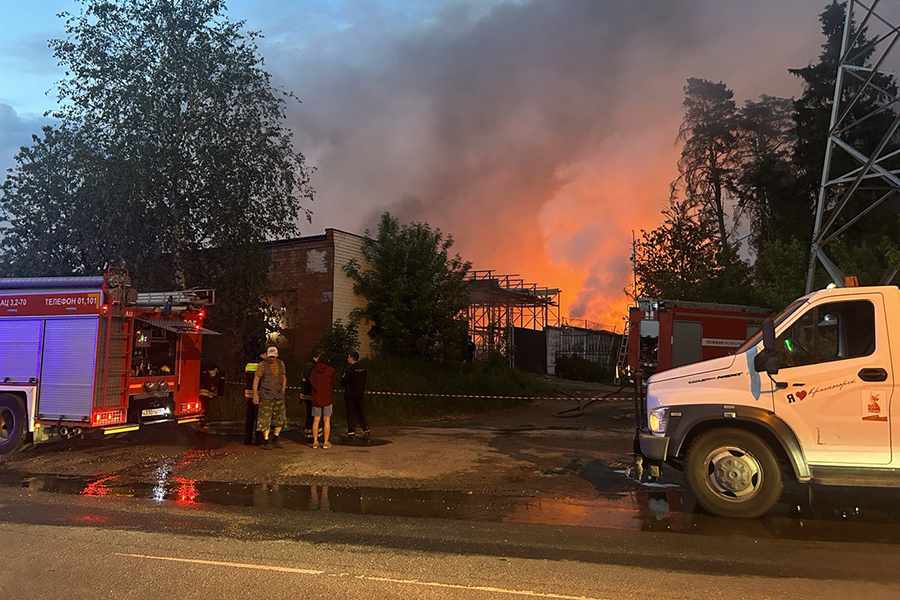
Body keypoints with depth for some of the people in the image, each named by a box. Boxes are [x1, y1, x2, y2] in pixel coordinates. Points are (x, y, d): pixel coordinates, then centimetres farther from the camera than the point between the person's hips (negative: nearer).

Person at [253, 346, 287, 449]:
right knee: (265, 419, -4)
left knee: (280, 418, 7)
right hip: (266, 396, -4)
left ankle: (275, 440, 21)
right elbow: (256, 379, -8)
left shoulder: (280, 364, 7)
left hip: (278, 396, 5)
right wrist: (255, 395, -13)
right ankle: (265, 442, 5)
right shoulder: (262, 365, -7)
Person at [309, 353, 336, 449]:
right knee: (327, 420, 4)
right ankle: (325, 443, 4)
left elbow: (310, 383, 4)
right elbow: (332, 383, 3)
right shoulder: (331, 370, -5)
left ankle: (315, 442, 12)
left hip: (316, 398, 2)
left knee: (316, 420, 9)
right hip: (327, 398, -2)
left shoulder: (314, 370, 1)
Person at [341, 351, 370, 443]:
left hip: (350, 395, -6)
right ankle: (366, 432, 13)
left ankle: (351, 435, 5)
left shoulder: (350, 369, -17)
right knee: (360, 413, 15)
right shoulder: (363, 369, 4)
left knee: (351, 415, 2)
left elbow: (343, 382, -13)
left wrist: (342, 376, 5)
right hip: (360, 394, 6)